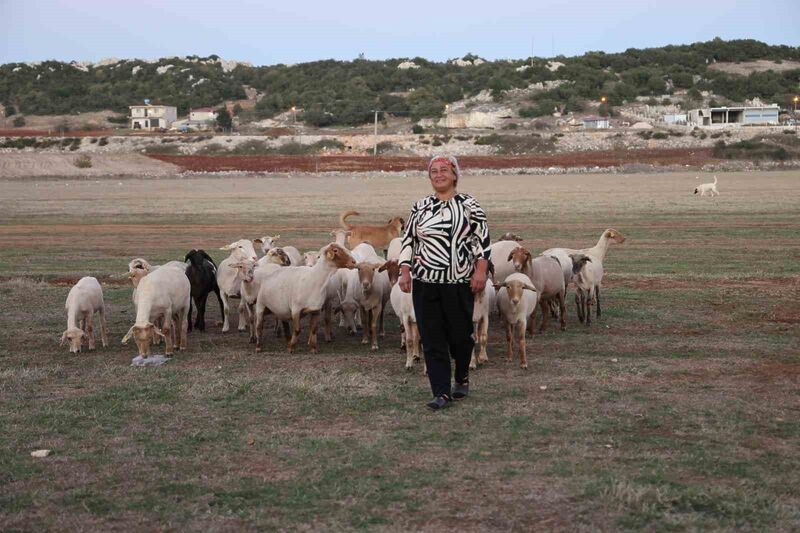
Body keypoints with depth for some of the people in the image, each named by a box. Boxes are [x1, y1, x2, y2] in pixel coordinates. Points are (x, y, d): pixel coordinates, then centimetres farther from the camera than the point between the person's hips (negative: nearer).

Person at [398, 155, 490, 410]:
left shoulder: (469, 205, 1)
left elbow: (482, 239, -2)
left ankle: (462, 378, 34)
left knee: (460, 334, 6)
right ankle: (442, 392, 3)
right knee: (431, 339, -1)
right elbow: (408, 240, 12)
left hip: (459, 283, -2)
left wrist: (481, 270, -11)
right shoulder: (420, 207, 10)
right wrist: (405, 271, 3)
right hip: (425, 283, 3)